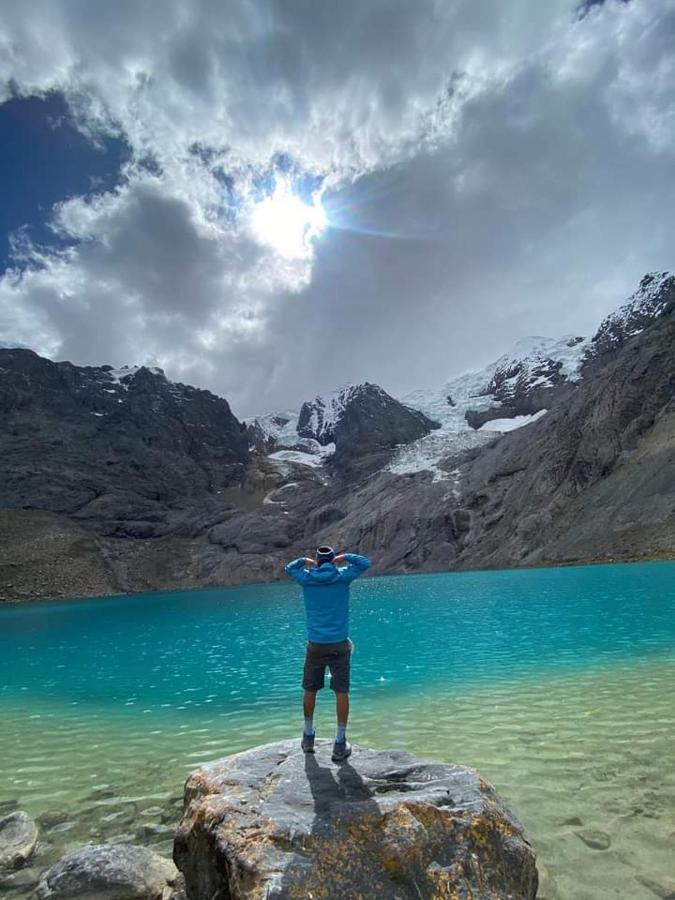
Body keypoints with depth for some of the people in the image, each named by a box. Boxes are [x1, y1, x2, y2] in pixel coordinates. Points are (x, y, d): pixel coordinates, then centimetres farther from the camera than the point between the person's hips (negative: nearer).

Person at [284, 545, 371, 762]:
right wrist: (345, 557, 10)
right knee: (341, 692, 5)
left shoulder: (307, 578, -1)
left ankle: (308, 737, 30)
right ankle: (340, 744, 9)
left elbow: (288, 568, 19)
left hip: (315, 644, 2)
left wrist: (304, 560, 20)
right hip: (339, 644, -2)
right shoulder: (342, 576, -5)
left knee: (310, 690, 16)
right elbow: (365, 563, 7)